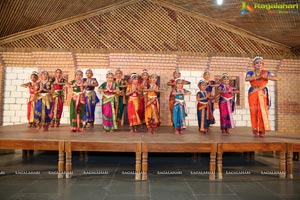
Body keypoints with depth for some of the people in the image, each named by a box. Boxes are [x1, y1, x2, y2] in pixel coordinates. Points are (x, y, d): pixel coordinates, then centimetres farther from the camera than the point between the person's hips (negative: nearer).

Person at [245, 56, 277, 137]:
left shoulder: (266, 72, 6)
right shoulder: (250, 72, 3)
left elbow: (275, 78, -8)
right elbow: (246, 79, -18)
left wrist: (265, 77, -20)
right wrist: (256, 77, -27)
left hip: (262, 93, 1)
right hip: (253, 93, 0)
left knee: (262, 111, -7)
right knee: (254, 112, -3)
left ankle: (262, 130, 1)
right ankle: (255, 130, 6)